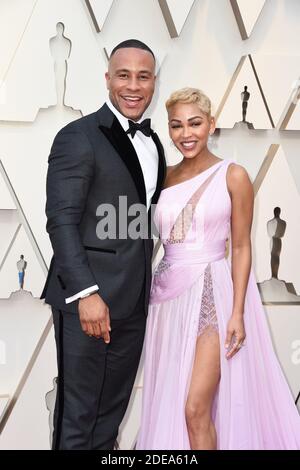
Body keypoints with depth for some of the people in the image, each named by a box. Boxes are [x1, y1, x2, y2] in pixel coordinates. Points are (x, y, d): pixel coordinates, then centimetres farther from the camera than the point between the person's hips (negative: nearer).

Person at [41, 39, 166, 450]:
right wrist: (86, 293, -22)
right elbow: (62, 221, -15)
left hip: (134, 298, 7)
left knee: (114, 405, 17)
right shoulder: (78, 138, -10)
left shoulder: (153, 142, 12)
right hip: (88, 297, -7)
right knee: (78, 409, 6)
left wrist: (146, 283, 9)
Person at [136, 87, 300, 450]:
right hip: (169, 295, 5)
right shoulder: (164, 177, 9)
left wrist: (238, 313, -11)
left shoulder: (233, 176, -3)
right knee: (168, 403, 10)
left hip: (213, 294, -4)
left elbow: (241, 247, -4)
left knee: (196, 408, -8)